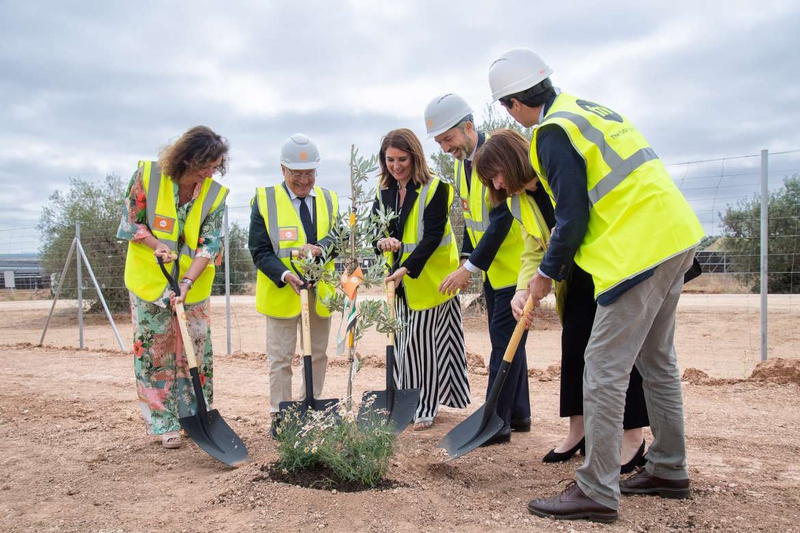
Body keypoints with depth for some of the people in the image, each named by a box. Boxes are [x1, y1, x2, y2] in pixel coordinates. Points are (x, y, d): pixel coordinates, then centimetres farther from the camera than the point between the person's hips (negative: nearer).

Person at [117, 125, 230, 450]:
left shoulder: (215, 194, -9)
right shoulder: (148, 175, -12)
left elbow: (210, 244, -12)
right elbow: (131, 222, -4)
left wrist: (186, 283, -22)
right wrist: (156, 245, -21)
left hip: (194, 286, 2)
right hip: (150, 282, -1)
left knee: (197, 353, 7)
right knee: (156, 353, 3)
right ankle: (166, 425, 14)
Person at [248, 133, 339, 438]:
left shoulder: (329, 200, 7)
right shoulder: (264, 201, -4)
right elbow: (259, 250, -8)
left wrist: (320, 248, -28)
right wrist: (284, 274, -25)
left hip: (320, 293, 4)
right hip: (282, 291, -4)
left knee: (318, 355, 13)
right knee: (280, 358, 4)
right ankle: (280, 417, 15)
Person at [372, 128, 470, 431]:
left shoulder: (435, 188, -12)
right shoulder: (384, 192, 7)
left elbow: (432, 236, -18)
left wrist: (407, 268, -27)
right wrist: (383, 242, -17)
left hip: (429, 280, -6)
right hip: (400, 281, 6)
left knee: (421, 342, -4)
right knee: (404, 343, 10)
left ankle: (425, 408, 9)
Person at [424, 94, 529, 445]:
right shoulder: (461, 163, 7)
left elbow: (501, 219, -25)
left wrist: (470, 267, -25)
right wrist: (467, 259, 6)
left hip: (515, 263, -9)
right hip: (492, 267, 9)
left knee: (504, 338, -7)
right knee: (505, 338, 13)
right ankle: (518, 414, 25)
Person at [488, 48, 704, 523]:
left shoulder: (554, 131, -11)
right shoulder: (591, 110, 18)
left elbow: (573, 218, -13)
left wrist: (547, 274, 1)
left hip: (640, 249, -10)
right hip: (676, 237, 10)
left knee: (604, 370, -5)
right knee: (657, 362, 19)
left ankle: (597, 492, 2)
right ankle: (669, 470, 31)